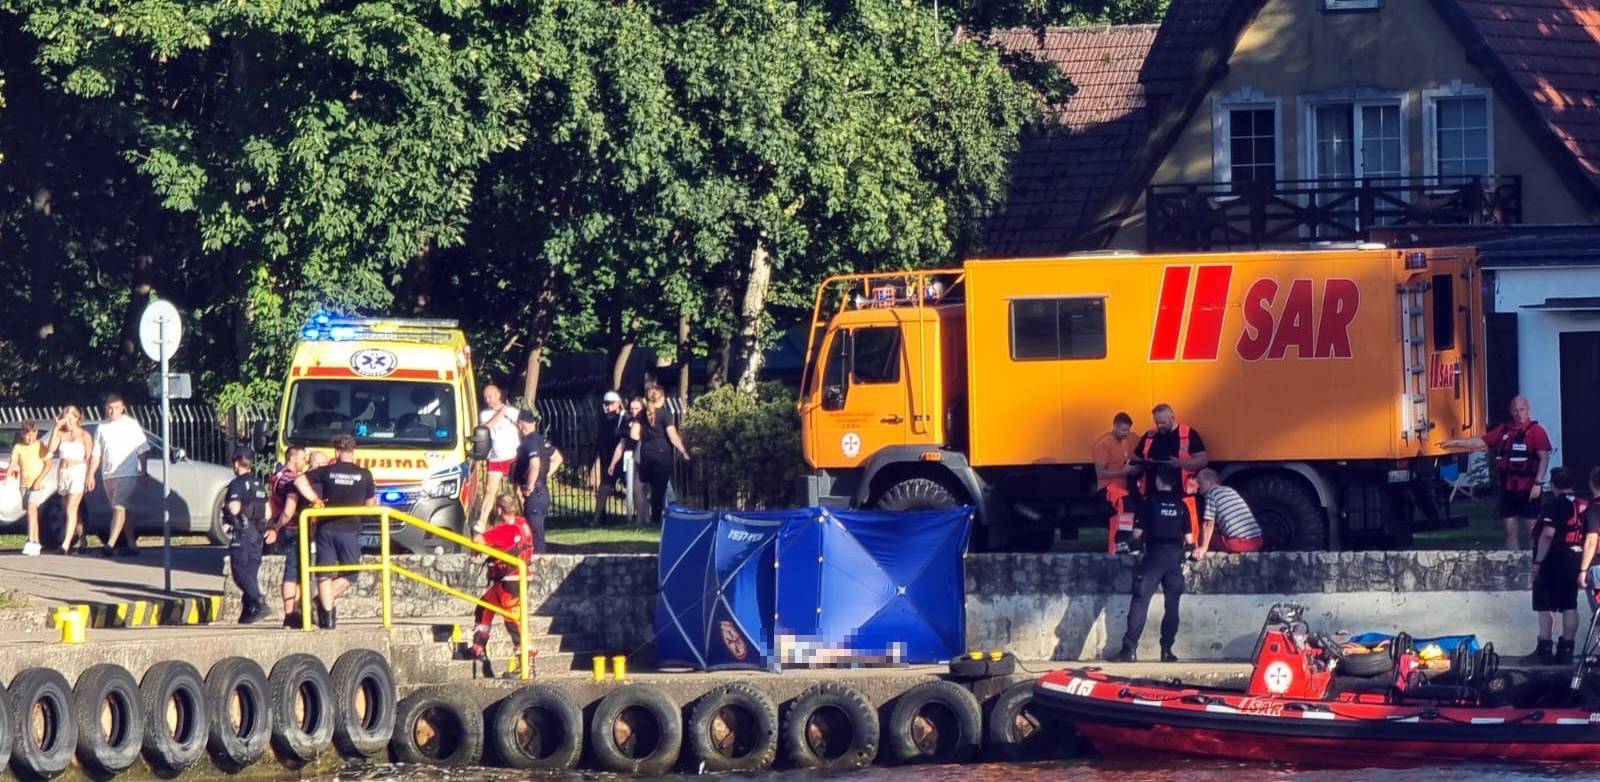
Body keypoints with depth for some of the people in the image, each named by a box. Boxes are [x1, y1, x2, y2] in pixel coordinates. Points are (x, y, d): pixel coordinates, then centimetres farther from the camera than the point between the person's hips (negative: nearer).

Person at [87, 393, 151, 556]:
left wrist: (144, 472, -5)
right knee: (121, 510, 9)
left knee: (119, 507, -17)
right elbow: (96, 454, 13)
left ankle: (110, 544, -27)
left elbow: (143, 451, 1)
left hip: (127, 473, -6)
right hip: (109, 475, 6)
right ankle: (131, 544, 15)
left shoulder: (131, 425, 1)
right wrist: (91, 475, 6)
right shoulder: (102, 428, 12)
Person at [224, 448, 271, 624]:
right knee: (251, 572, 11)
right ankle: (248, 612, 12)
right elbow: (267, 512, 16)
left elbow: (234, 509, -22)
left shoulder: (238, 484, -11)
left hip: (241, 532, -8)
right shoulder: (259, 485, 14)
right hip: (257, 533, 8)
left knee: (241, 572, -8)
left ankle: (259, 603, -24)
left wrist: (226, 505, -3)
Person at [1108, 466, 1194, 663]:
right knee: (1172, 603, 10)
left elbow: (1137, 533, -1)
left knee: (1140, 601, -7)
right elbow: (1189, 538, 6)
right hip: (1175, 556, 3)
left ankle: (1129, 648, -16)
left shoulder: (1149, 502, 0)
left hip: (1154, 554, -3)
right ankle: (1167, 650, 7)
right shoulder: (1181, 505, 8)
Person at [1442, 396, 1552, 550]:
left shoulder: (1536, 431, -6)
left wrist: (1538, 483, -17)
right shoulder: (1504, 430, 10)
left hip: (1528, 489, -6)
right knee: (1510, 530, 8)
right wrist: (1454, 442, 8)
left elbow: (1544, 458, -11)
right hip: (1508, 489, 6)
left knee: (1533, 529, -3)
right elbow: (1480, 442, 13)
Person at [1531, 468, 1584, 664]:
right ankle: (1566, 649, 8)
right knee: (1570, 606, 8)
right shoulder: (1584, 505, 8)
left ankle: (1544, 649, -3)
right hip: (1575, 558, 7)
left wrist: (1538, 561, -18)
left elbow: (1547, 535, -22)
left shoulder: (1553, 505, -13)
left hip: (1553, 560, -7)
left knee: (1545, 607, -1)